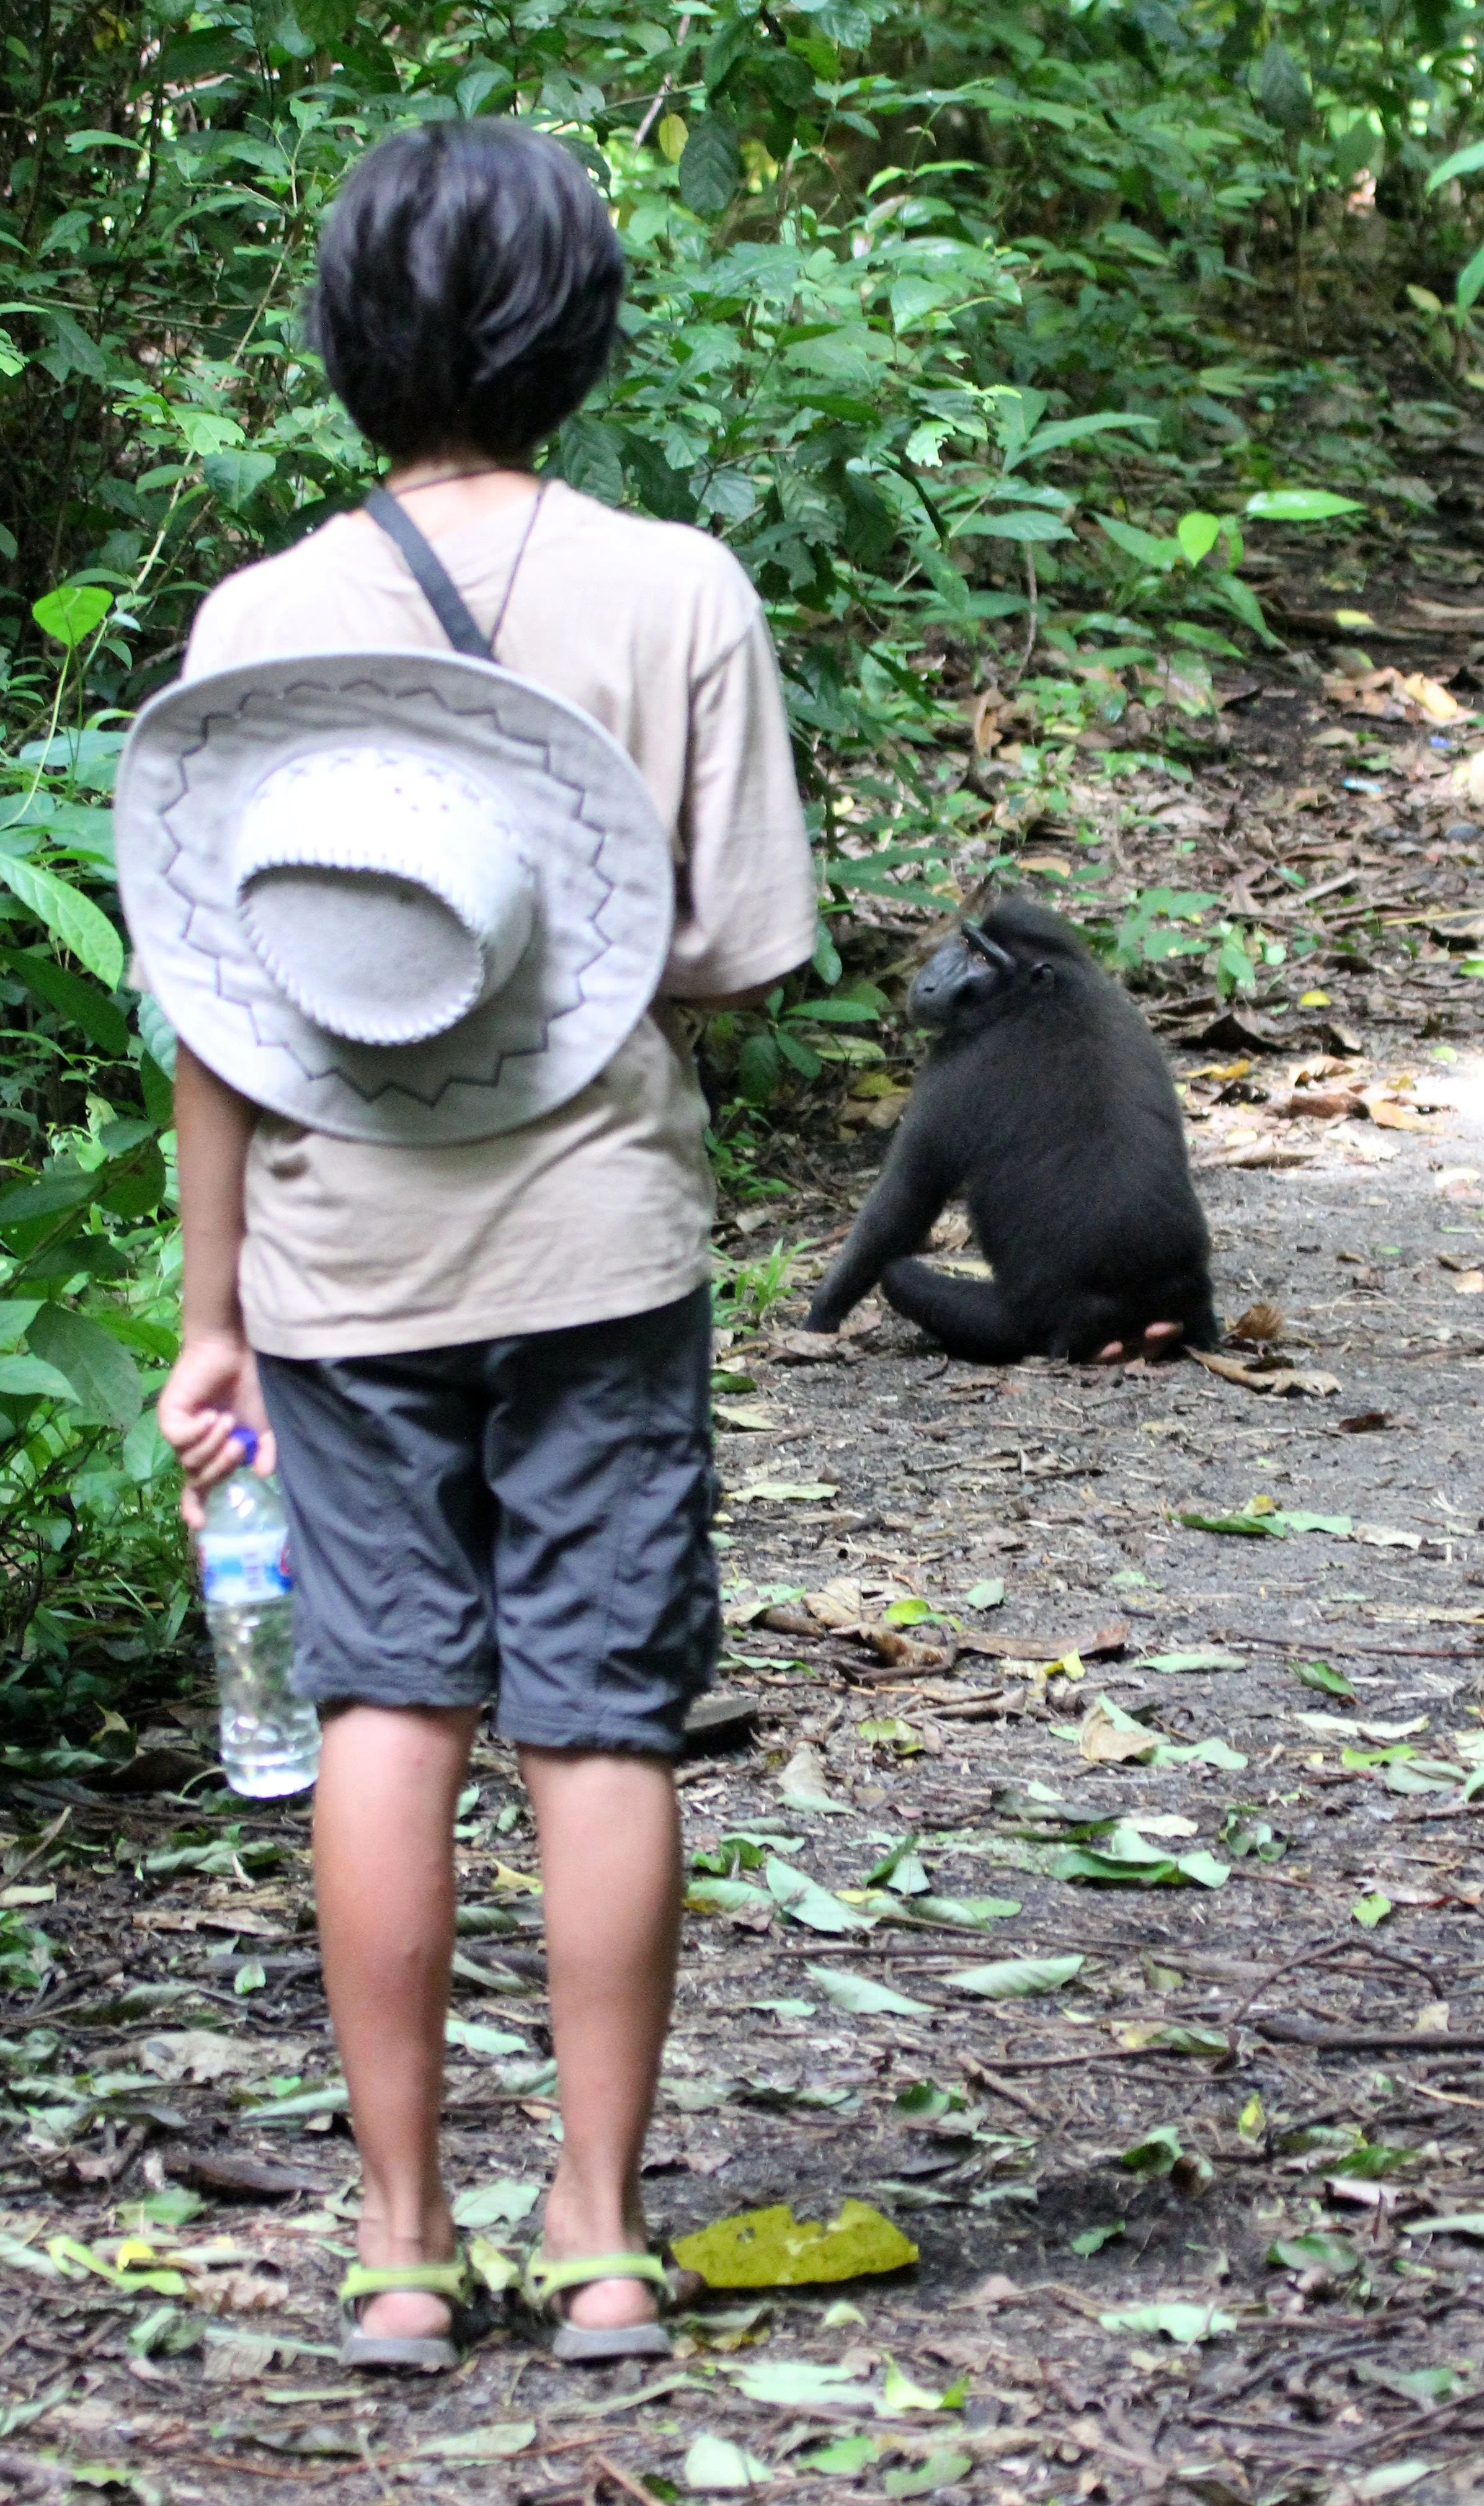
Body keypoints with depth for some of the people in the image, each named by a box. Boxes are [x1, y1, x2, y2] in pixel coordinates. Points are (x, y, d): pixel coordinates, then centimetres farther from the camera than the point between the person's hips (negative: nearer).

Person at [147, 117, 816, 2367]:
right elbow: (744, 954, -6)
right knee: (602, 1725, 5)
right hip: (602, 1231, -1)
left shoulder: (264, 618, -4)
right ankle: (601, 2237, 10)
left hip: (343, 1252, 1)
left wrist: (212, 1317, 5)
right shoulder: (680, 596, -6)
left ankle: (402, 2243, 9)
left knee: (386, 1715, 7)